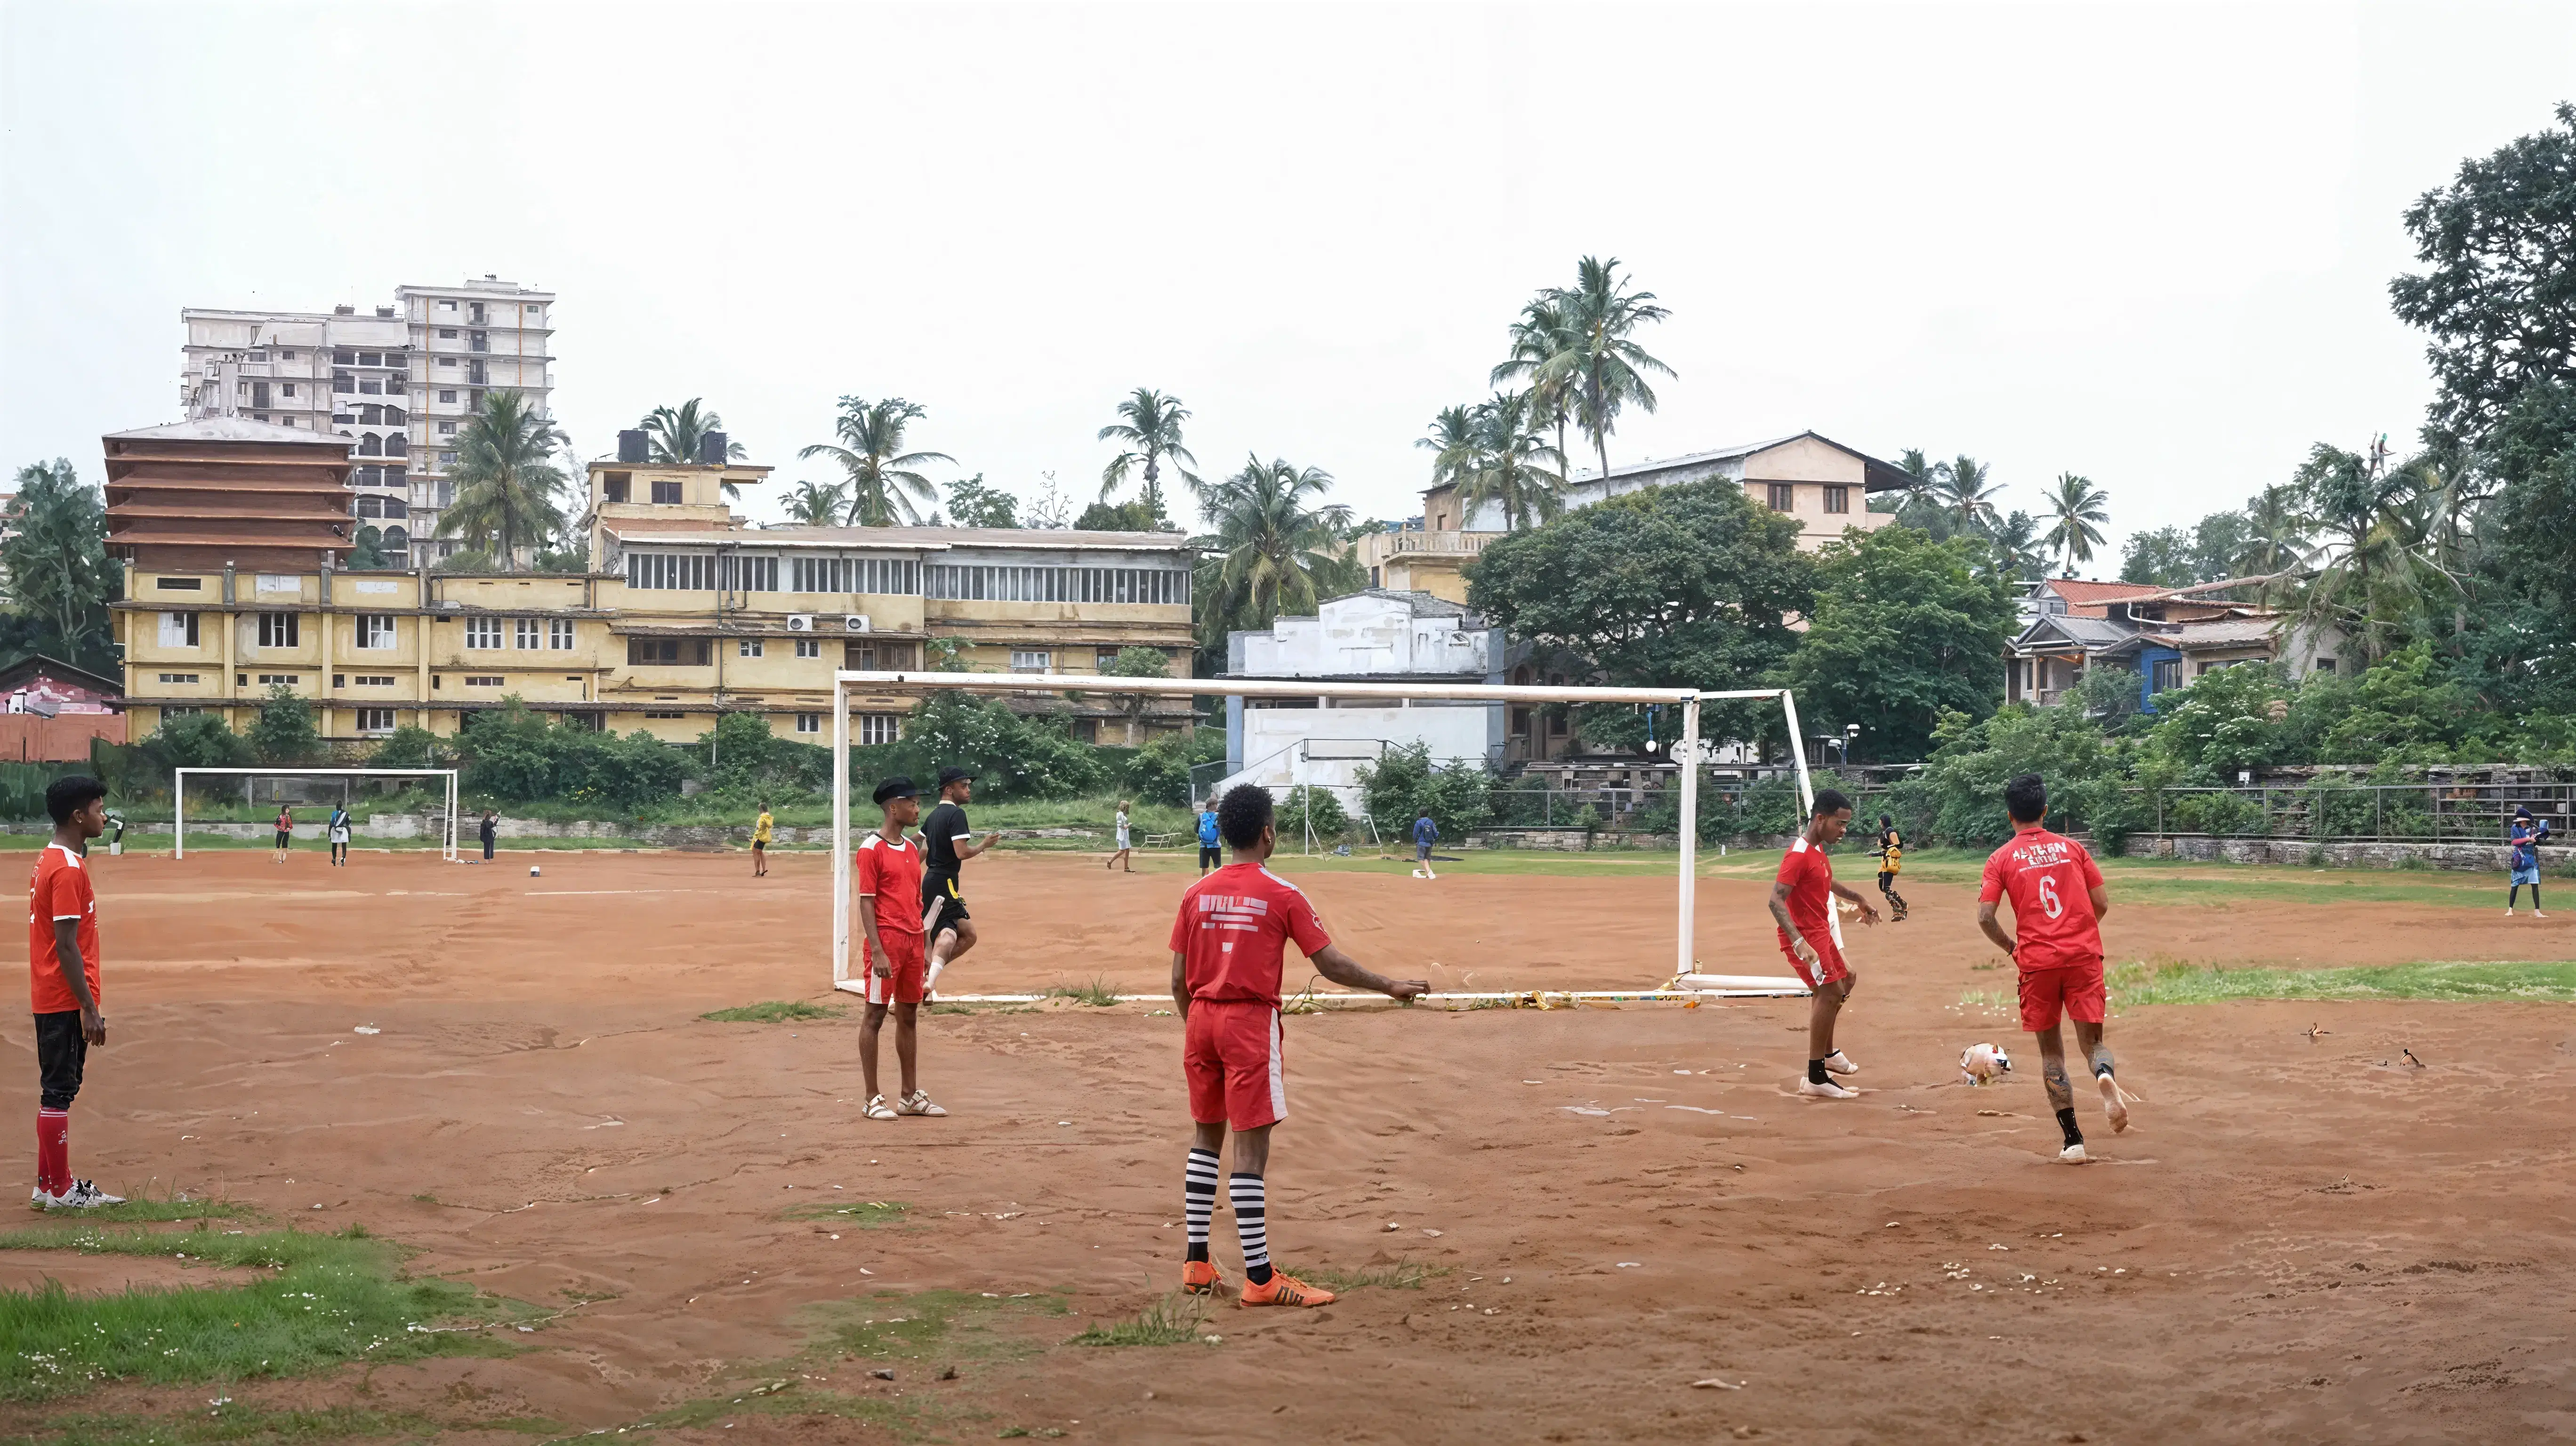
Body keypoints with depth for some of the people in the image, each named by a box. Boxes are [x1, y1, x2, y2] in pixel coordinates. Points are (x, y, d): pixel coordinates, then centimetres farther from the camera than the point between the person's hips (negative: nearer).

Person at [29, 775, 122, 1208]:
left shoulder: (50, 861, 12)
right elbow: (67, 947, -21)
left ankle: (51, 1184, 21)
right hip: (65, 1002, -10)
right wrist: (89, 1008, -20)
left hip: (51, 999, 10)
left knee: (58, 1088, 15)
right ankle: (58, 1190, 5)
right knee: (59, 1090, -2)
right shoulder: (69, 871, -19)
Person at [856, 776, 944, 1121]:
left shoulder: (912, 849, 15)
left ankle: (911, 1096, 18)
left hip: (912, 942, 8)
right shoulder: (872, 849, -8)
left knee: (909, 1017, 11)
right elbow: (866, 902, -12)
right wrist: (877, 951, -19)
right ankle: (873, 1099, 1)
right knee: (876, 1016, -2)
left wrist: (923, 950, 16)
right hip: (886, 940, -8)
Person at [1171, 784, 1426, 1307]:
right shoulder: (1282, 895, -7)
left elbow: (1178, 980, 7)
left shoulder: (1197, 894, 5)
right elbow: (1330, 963, -7)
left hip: (1201, 1019, 5)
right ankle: (1259, 1278, -2)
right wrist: (1390, 986, 4)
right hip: (1250, 1023, -5)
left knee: (1206, 1136, 18)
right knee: (1251, 1147, -4)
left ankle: (1197, 1263, 20)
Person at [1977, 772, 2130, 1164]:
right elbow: (2102, 903, 8)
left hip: (2038, 961, -1)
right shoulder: (2072, 847, 10)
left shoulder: (2002, 859, 4)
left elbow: (1985, 917, -5)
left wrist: (2010, 947, 12)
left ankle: (2073, 1140, 6)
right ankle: (2104, 1075, -28)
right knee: (2092, 1040, 9)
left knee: (2051, 1050, 11)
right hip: (2084, 955, 1)